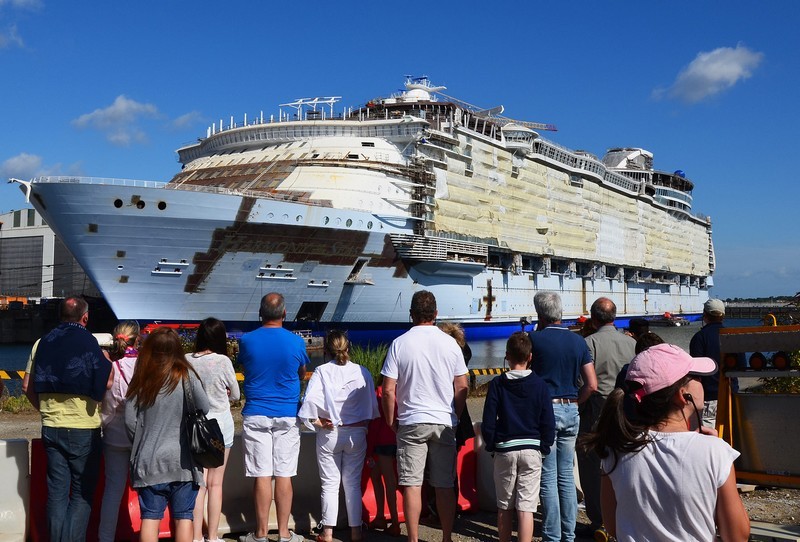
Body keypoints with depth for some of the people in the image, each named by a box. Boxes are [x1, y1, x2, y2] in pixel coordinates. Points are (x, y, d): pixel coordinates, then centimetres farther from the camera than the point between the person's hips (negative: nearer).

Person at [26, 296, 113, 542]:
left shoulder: (43, 342, 5)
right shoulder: (88, 342, -11)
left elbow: (29, 388, 8)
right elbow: (106, 383, -18)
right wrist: (107, 362, 0)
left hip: (51, 427, 4)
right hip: (84, 429, -4)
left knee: (56, 492, 11)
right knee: (82, 494, 6)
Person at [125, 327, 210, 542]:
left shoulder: (142, 379, 0)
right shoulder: (186, 376, -6)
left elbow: (130, 421, -2)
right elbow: (204, 410, -5)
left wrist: (142, 443, 14)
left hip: (149, 460, 2)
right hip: (182, 459, -1)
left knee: (150, 517, 7)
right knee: (183, 516, 7)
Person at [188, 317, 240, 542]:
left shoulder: (186, 360, -5)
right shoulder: (223, 361, -13)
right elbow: (235, 394, 0)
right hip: (220, 424, -2)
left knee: (199, 483, 9)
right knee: (215, 483, 7)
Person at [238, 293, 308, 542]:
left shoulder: (247, 340, -5)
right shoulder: (296, 342, -4)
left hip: (256, 416, 0)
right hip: (287, 416, 0)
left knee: (262, 475, 3)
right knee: (284, 475, 4)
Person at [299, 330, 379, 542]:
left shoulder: (322, 371, -8)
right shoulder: (362, 372, -2)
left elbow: (310, 399, -20)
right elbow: (372, 405, -1)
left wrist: (317, 421, -7)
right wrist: (365, 424, 12)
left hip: (329, 435, -1)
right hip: (357, 433, 2)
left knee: (330, 484, 7)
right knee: (353, 483, 11)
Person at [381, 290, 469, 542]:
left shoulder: (399, 344, -6)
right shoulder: (450, 343, -1)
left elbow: (388, 390, -8)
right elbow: (462, 387, 2)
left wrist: (391, 421, 5)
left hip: (411, 422, -2)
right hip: (444, 422, 2)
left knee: (412, 485, 3)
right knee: (445, 485, 9)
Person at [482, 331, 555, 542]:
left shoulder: (497, 384, -4)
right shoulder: (539, 385, -3)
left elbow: (488, 422, -4)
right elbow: (548, 423, -1)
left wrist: (492, 446, 10)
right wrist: (544, 448, 11)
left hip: (504, 450, 1)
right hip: (531, 449, 0)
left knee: (504, 507, 14)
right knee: (526, 508, -1)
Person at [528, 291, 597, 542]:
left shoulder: (535, 339, -9)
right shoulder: (578, 341, 5)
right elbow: (591, 384, 3)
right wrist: (573, 403, 12)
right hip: (571, 412, 5)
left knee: (548, 478, 0)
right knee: (566, 475, 13)